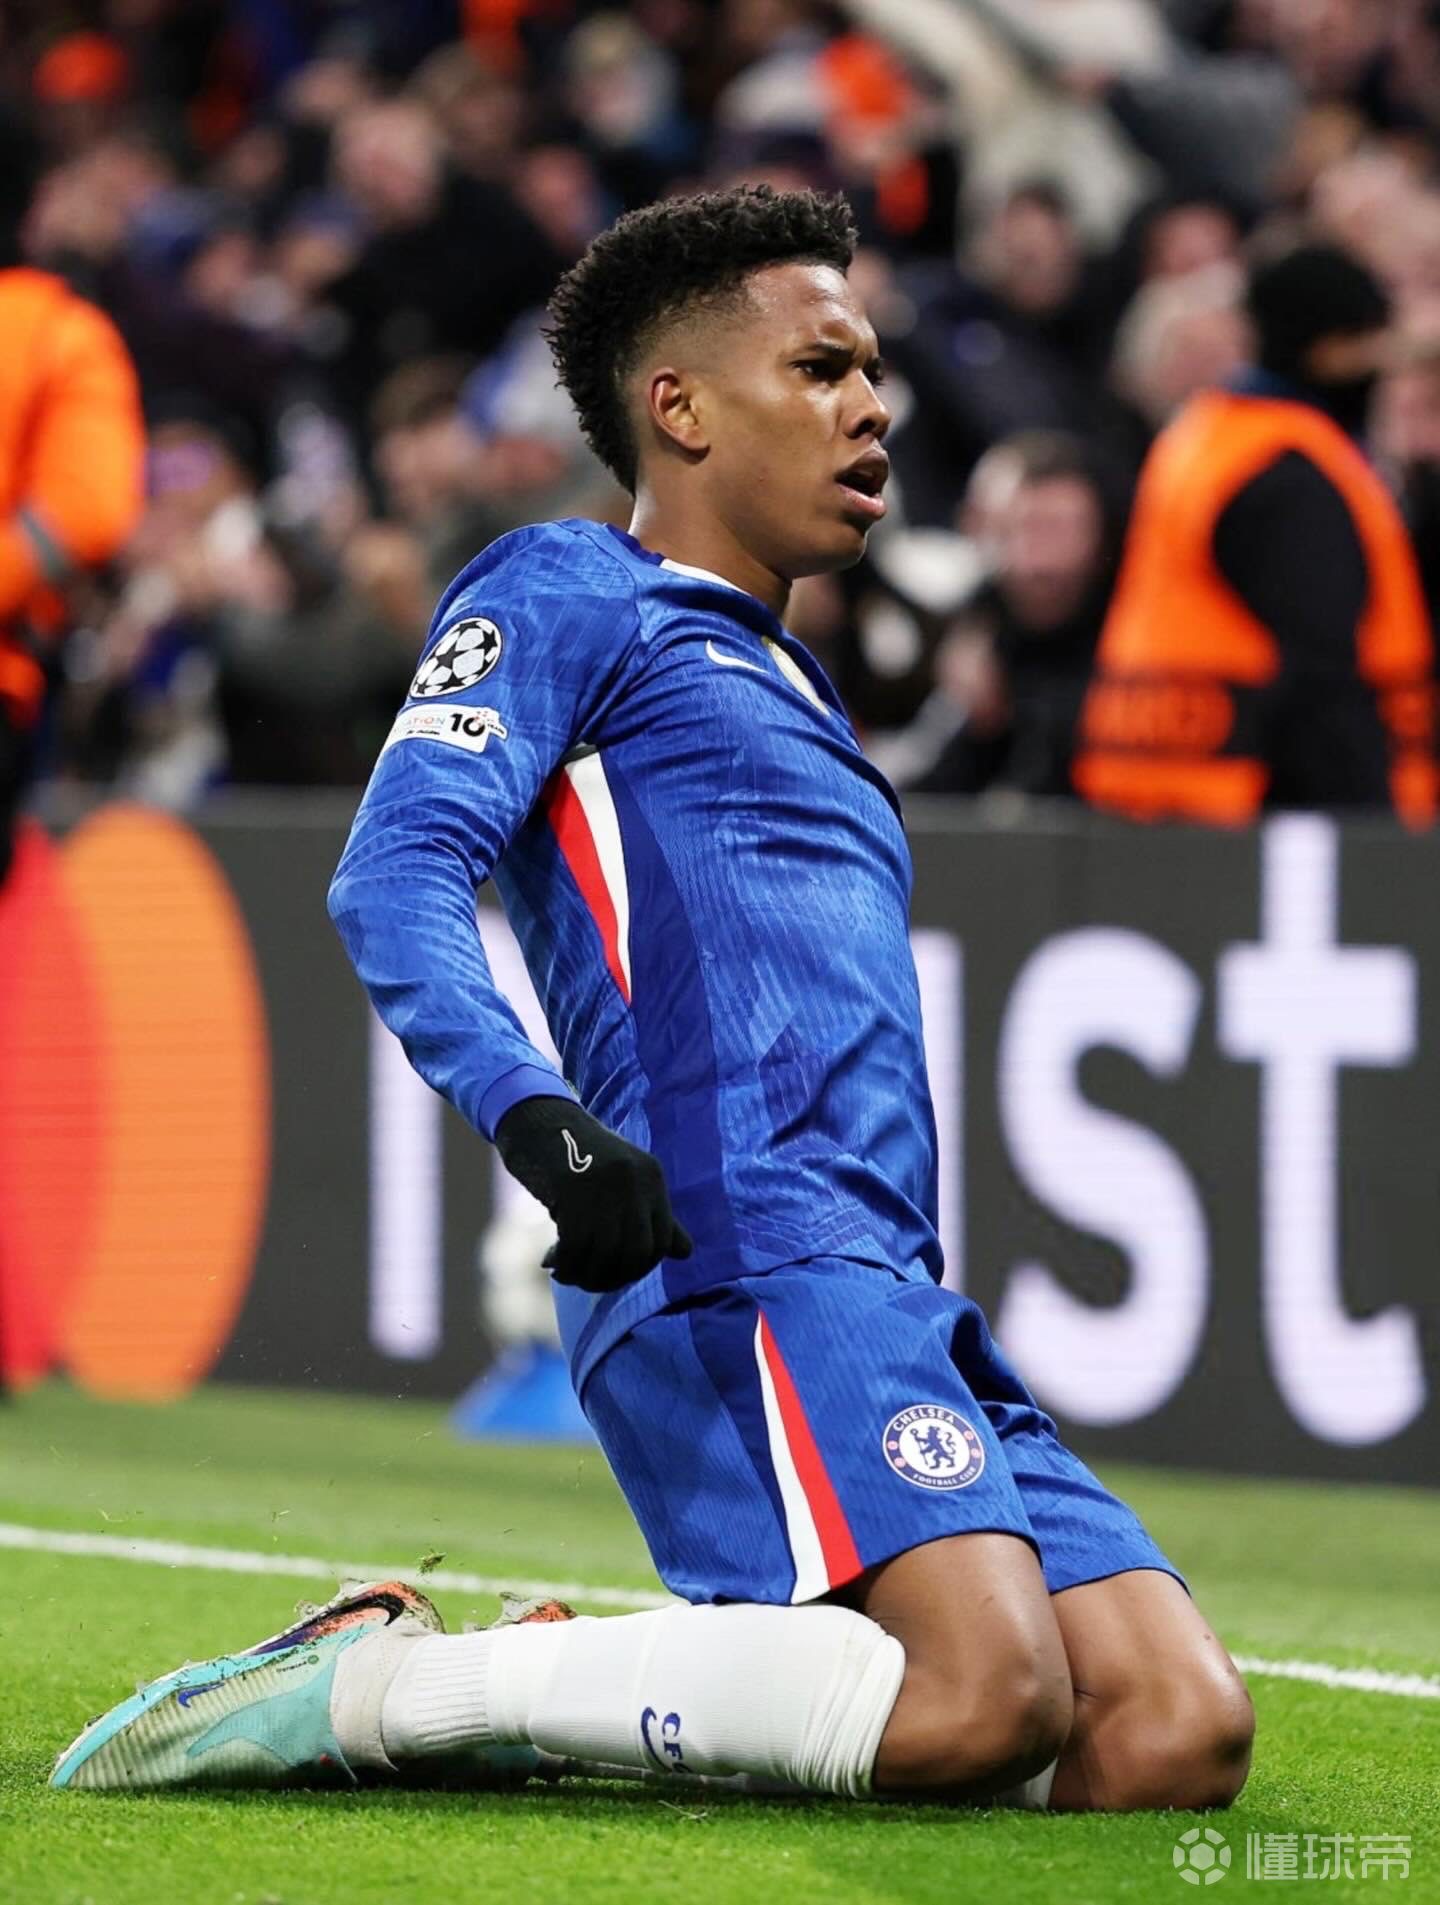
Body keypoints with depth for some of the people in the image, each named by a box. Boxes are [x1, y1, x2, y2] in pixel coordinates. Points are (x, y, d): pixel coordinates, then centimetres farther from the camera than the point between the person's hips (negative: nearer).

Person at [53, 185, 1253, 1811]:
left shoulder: (780, 691, 33)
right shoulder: (569, 597, 7)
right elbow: (393, 874, -9)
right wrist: (532, 1113, -26)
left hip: (895, 1303, 9)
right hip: (743, 1251, -9)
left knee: (1178, 1736, -9)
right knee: (987, 1698, -29)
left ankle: (569, 1693, -1)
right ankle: (383, 1686, -18)